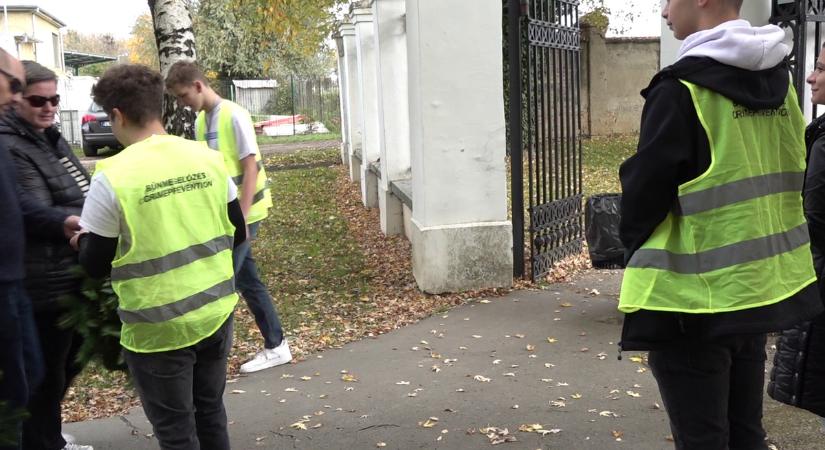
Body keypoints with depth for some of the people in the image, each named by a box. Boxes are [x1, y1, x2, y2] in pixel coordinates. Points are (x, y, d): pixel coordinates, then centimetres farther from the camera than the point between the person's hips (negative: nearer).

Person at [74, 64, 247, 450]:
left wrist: (83, 240, 13)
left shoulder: (112, 177, -17)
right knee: (211, 414, 23)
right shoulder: (208, 158, -2)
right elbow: (237, 234, 6)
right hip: (216, 313, 5)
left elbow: (95, 265, -8)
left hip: (158, 328, -5)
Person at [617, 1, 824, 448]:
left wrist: (636, 246, 6)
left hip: (693, 301, -8)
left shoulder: (682, 90, -17)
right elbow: (783, 181, 13)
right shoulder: (780, 84, 8)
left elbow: (644, 190, -13)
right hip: (763, 288, 8)